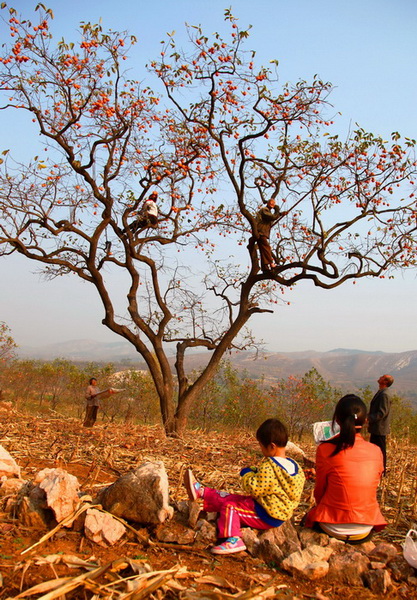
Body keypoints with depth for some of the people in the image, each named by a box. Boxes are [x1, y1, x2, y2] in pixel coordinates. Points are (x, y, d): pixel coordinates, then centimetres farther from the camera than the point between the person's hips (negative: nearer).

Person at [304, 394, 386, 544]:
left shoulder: (326, 450, -16)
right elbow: (373, 486, 7)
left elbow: (319, 492, -5)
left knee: (307, 519, 28)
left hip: (334, 529, -3)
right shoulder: (376, 452, -6)